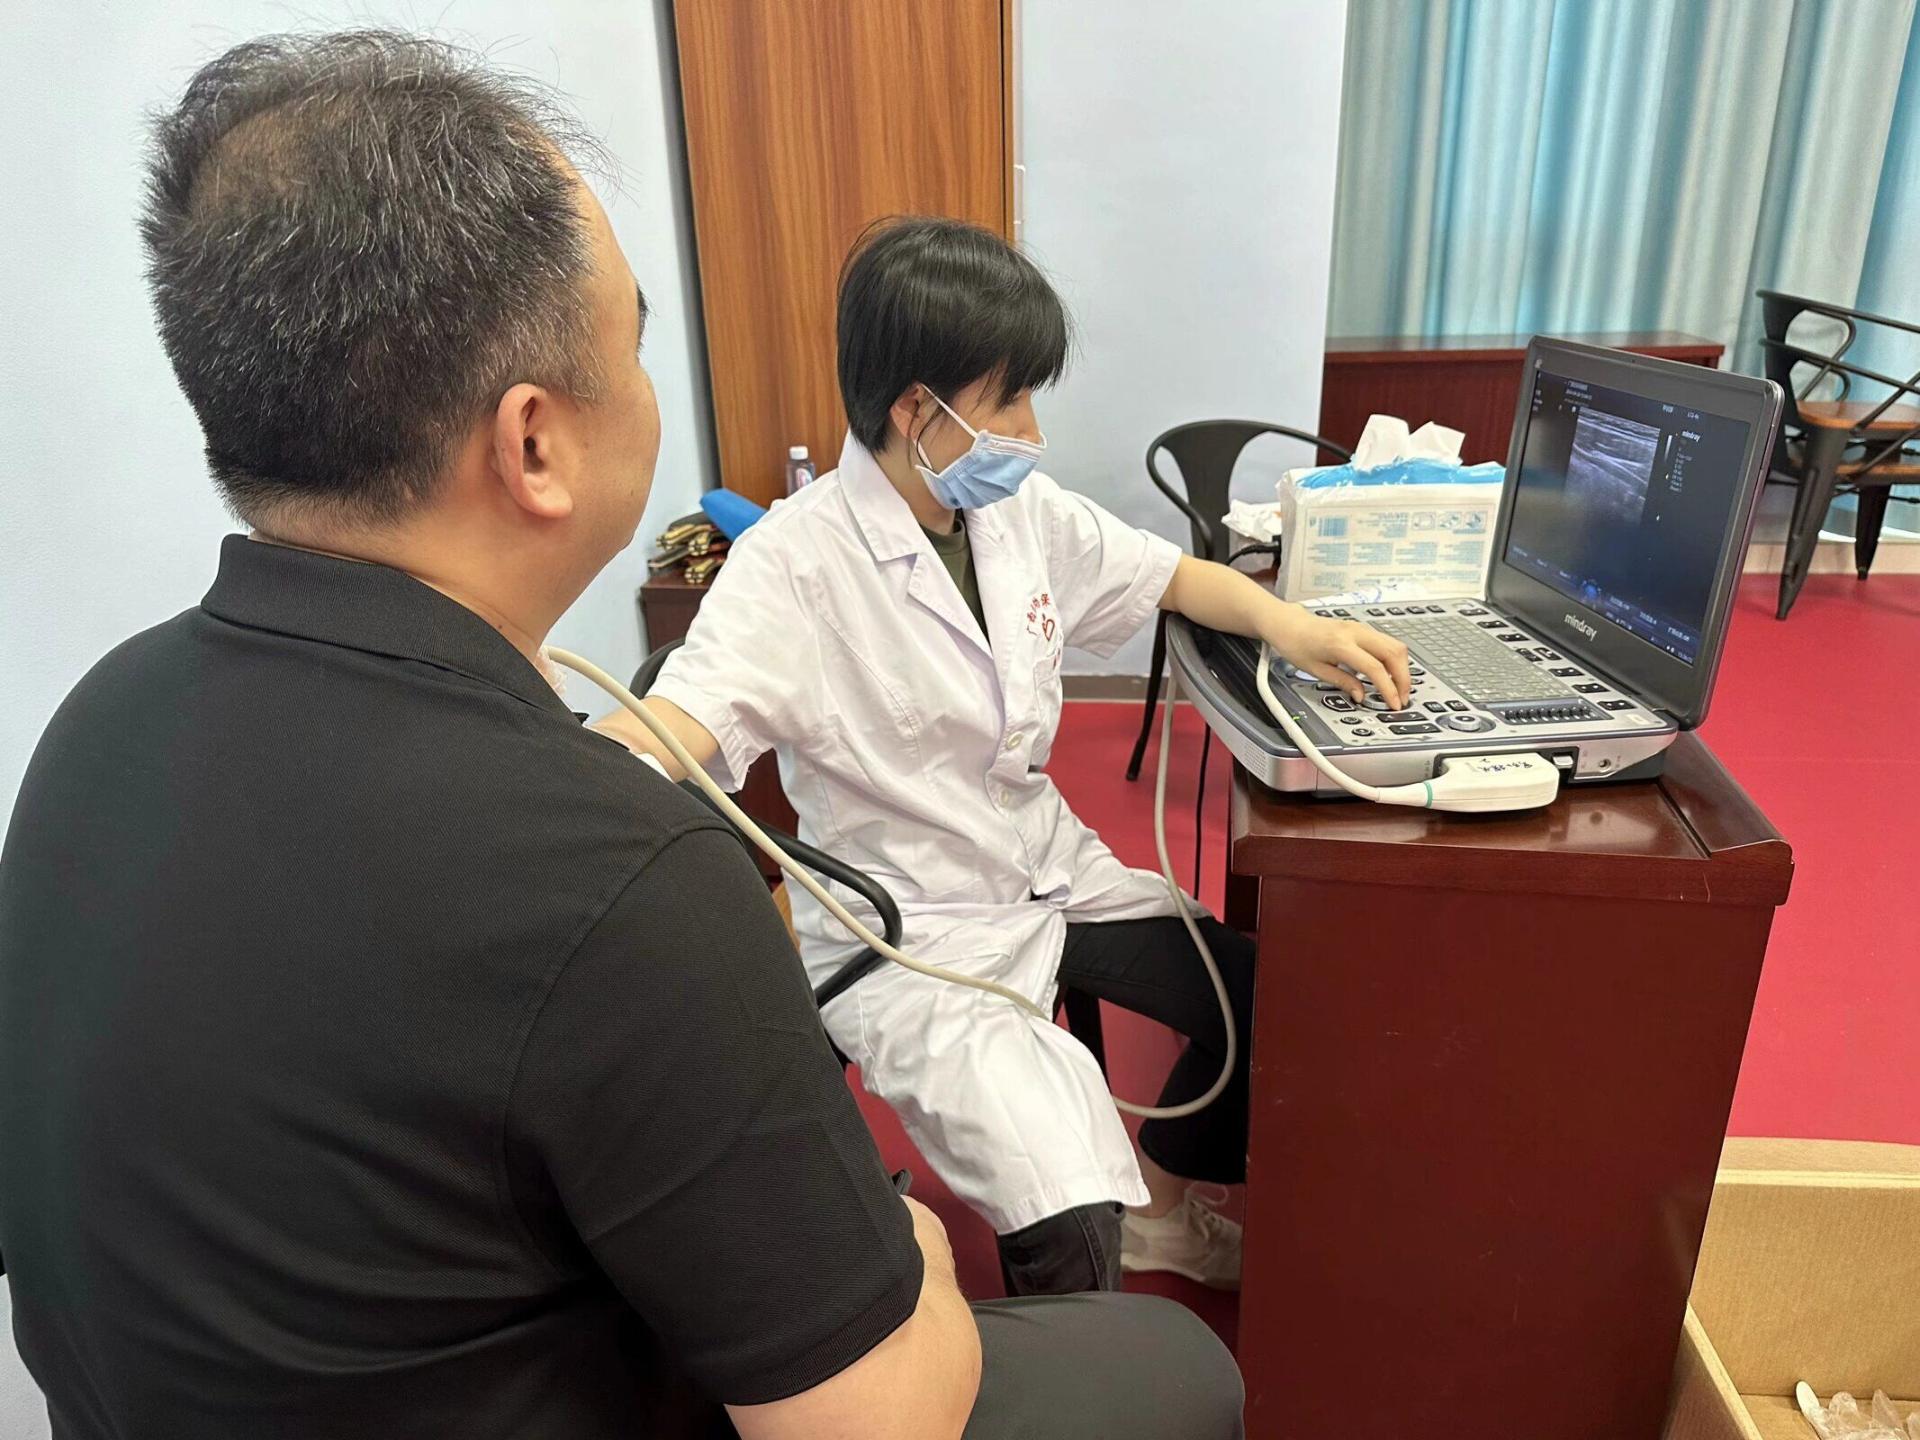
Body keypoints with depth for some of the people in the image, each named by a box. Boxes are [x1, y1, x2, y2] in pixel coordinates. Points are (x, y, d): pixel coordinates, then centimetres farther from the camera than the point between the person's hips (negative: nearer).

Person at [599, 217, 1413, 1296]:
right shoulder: (796, 564, -20)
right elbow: (667, 730, -32)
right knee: (1071, 1233, -24)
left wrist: (1286, 621, -4)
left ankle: (1161, 1205, 35)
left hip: (1050, 870, 8)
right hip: (909, 934, -7)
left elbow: (1171, 576, 15)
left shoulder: (1027, 513, 1)